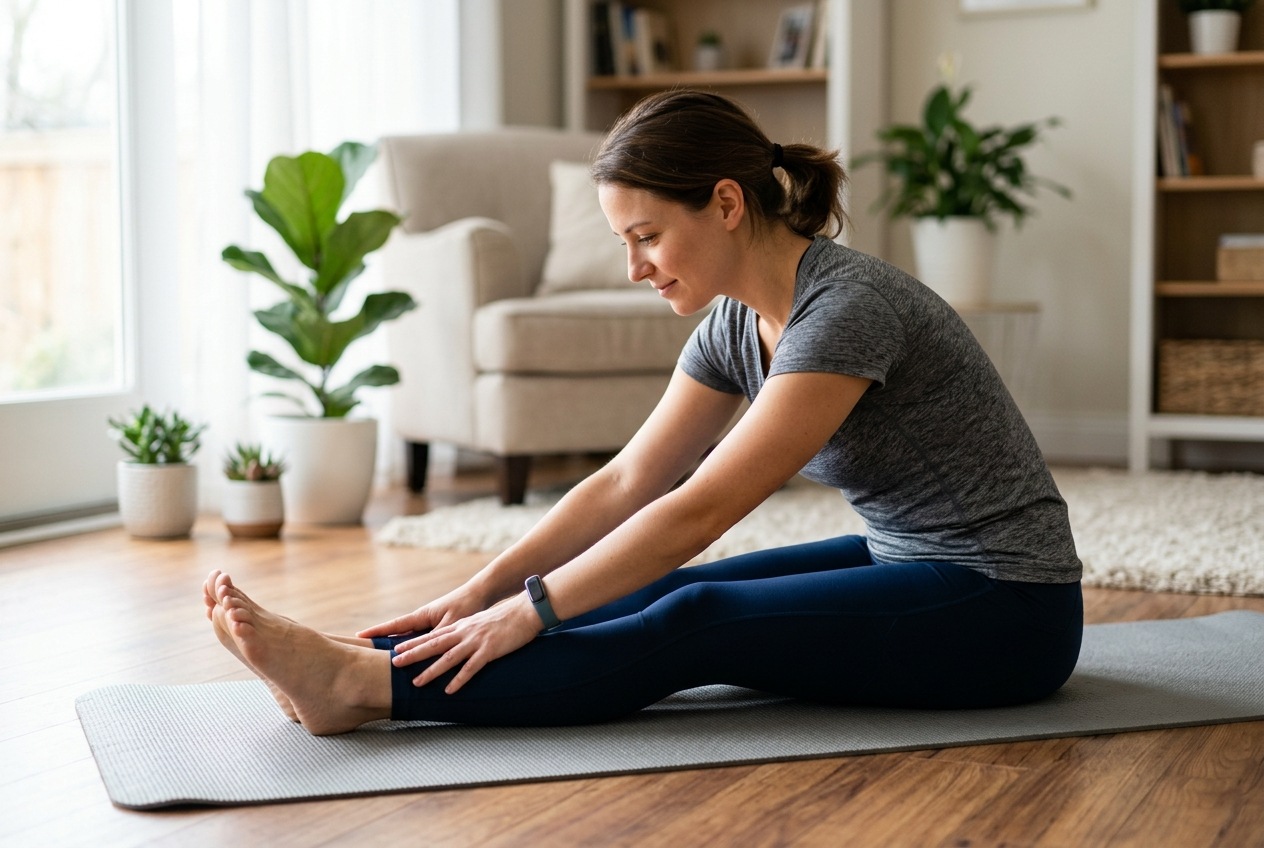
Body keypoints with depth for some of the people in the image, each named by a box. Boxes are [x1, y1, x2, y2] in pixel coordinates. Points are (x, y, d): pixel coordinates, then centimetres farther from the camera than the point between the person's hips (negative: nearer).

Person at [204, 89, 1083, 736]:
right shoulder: (738, 321, 1)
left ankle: (363, 683, -26)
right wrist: (481, 590, -6)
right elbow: (628, 482, 1)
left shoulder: (847, 308, -26)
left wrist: (532, 610, -24)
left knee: (693, 627, -22)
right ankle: (361, 662, -14)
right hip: (909, 566, 8)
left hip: (1008, 611, -8)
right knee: (648, 593, -7)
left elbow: (700, 509, -28)